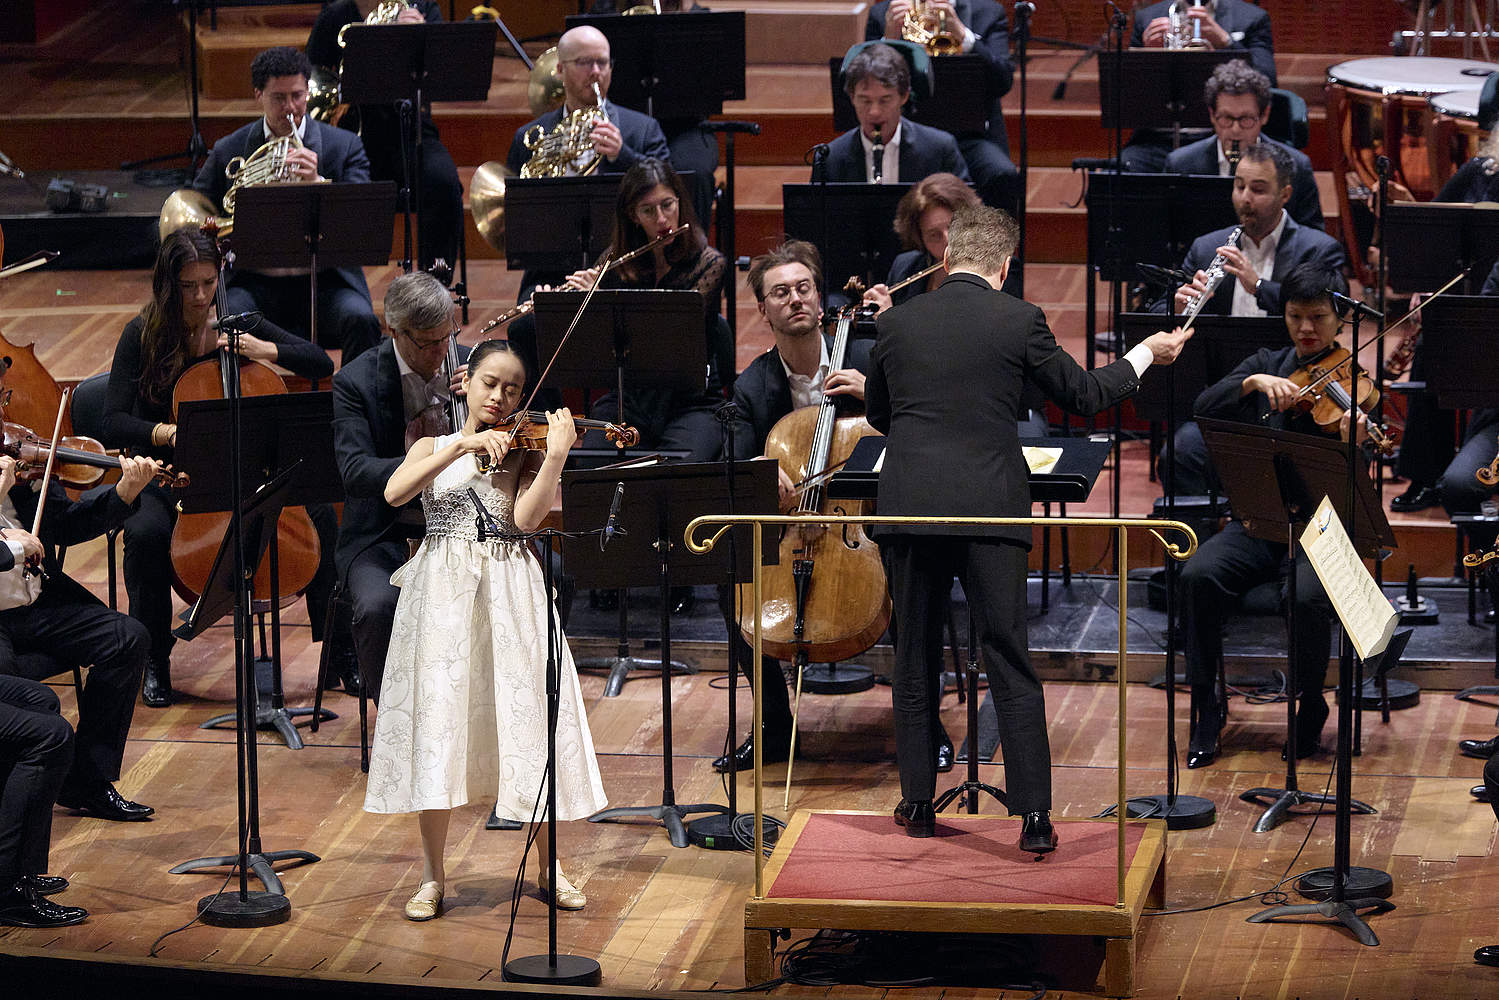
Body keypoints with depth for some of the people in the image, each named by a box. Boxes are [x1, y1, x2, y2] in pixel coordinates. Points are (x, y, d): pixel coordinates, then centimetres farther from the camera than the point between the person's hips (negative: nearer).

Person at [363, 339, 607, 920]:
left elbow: (526, 517, -9)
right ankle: (433, 875, 4)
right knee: (437, 721, -4)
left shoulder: (524, 451, 10)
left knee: (525, 719, -4)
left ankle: (547, 867, 9)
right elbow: (395, 493, -9)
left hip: (509, 592, 0)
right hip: (442, 589, 0)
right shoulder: (434, 446, 12)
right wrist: (463, 445, -16)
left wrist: (556, 455, -20)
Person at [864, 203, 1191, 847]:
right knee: (1010, 664, 1)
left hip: (909, 509, 2)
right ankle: (1034, 815, -3)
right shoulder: (1019, 322, -3)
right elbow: (1084, 395, 8)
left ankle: (918, 804, 16)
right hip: (990, 510, -2)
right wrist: (1146, 356, 23)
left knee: (915, 660, 13)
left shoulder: (896, 323, 4)